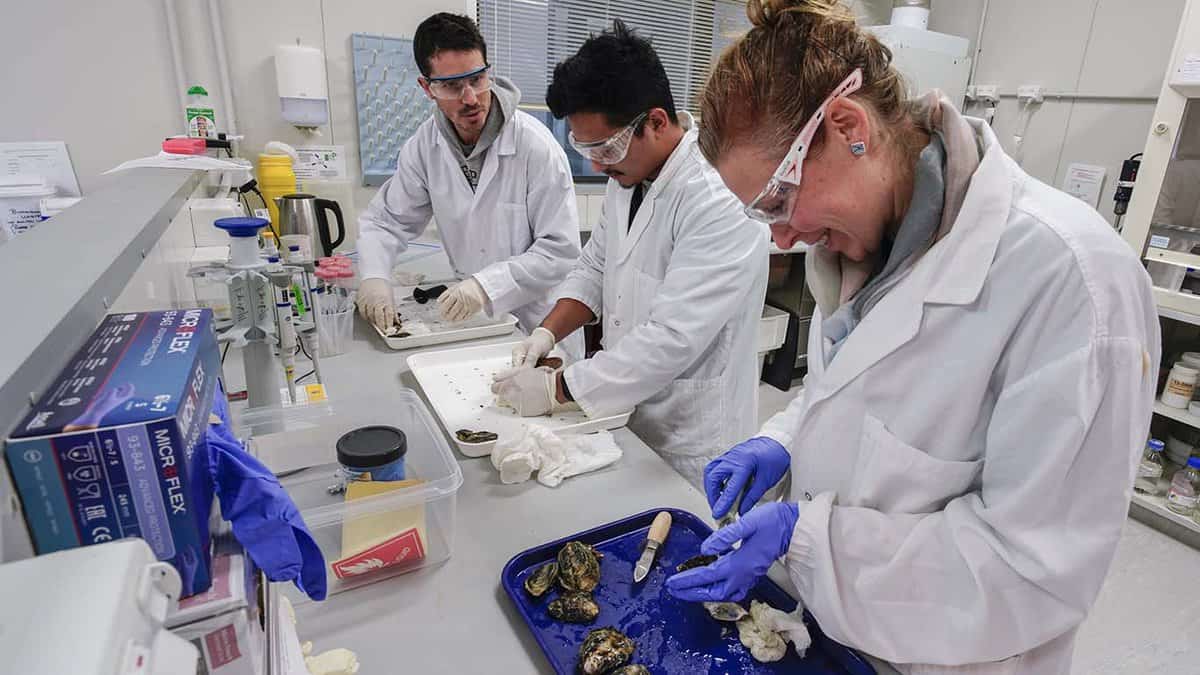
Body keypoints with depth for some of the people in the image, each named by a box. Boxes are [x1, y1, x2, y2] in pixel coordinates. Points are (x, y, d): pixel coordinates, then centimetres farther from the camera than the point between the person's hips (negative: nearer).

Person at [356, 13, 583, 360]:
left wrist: (487, 285, -28)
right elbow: (385, 220, 7)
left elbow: (561, 251, -17)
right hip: (473, 319, 4)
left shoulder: (536, 145, -17)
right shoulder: (424, 146, -3)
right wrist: (374, 276, -13)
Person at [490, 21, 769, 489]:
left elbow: (672, 338, -29)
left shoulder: (720, 200, -26)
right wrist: (548, 332, -4)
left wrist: (558, 388, -22)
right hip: (627, 416, 8)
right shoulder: (627, 175, 2)